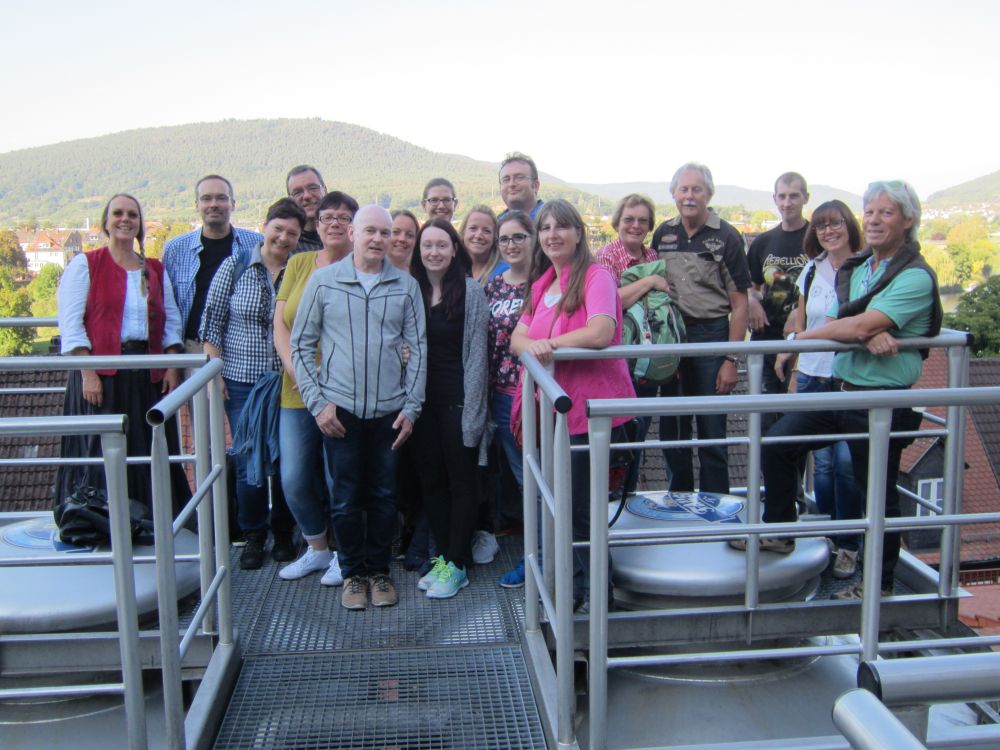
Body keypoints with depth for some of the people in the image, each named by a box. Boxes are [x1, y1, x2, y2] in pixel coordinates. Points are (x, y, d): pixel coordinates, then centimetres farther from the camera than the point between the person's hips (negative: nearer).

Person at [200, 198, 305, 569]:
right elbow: (212, 324, 2)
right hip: (242, 382, -1)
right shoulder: (234, 268, 0)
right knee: (249, 463, 2)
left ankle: (283, 534, 26)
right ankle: (253, 536, 20)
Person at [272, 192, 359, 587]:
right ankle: (317, 548, 31)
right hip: (297, 392, 4)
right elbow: (280, 323, 5)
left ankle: (345, 552, 26)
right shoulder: (298, 263, 8)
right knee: (294, 480, 9)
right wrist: (296, 369, -10)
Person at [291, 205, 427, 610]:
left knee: (384, 496, 9)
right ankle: (353, 573, 23)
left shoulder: (406, 286, 4)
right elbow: (301, 343, 3)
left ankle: (380, 570, 26)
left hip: (390, 410, 1)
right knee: (346, 497, 6)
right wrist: (316, 401, -5)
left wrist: (411, 407, -1)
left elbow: (418, 348, 5)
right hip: (340, 409, -1)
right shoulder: (322, 281, 1)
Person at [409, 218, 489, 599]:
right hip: (422, 400, 5)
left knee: (461, 481, 4)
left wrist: (471, 408, -13)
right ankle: (442, 556, 24)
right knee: (431, 480, 11)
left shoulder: (471, 290, -6)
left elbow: (476, 352, -9)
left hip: (456, 400, -5)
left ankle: (457, 564, 14)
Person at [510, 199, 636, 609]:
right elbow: (517, 338, 7)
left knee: (580, 507, 0)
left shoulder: (596, 276, -11)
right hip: (555, 407, 8)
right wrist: (532, 345, -17)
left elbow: (600, 333, -27)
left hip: (590, 408, -8)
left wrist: (548, 343, -16)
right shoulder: (541, 284, 13)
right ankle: (573, 585, 34)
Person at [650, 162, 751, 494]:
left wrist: (731, 359, -13)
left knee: (711, 430, 2)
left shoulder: (726, 237, -5)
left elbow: (739, 304, -7)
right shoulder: (663, 234, 7)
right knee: (671, 428, 12)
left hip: (710, 334, -4)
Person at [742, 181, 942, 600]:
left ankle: (880, 584, 24)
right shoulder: (855, 268, 11)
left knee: (879, 494, 5)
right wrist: (871, 335, -20)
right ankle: (779, 532, 20)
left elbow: (861, 327, -23)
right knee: (777, 443, 2)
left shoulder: (915, 277, -13)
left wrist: (803, 336, -10)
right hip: (838, 388, 7)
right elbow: (848, 326, 3)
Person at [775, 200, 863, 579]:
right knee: (823, 461, 7)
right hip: (812, 377, 4)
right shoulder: (811, 271, 11)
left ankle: (848, 546, 5)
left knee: (847, 461, -10)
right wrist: (787, 353, 5)